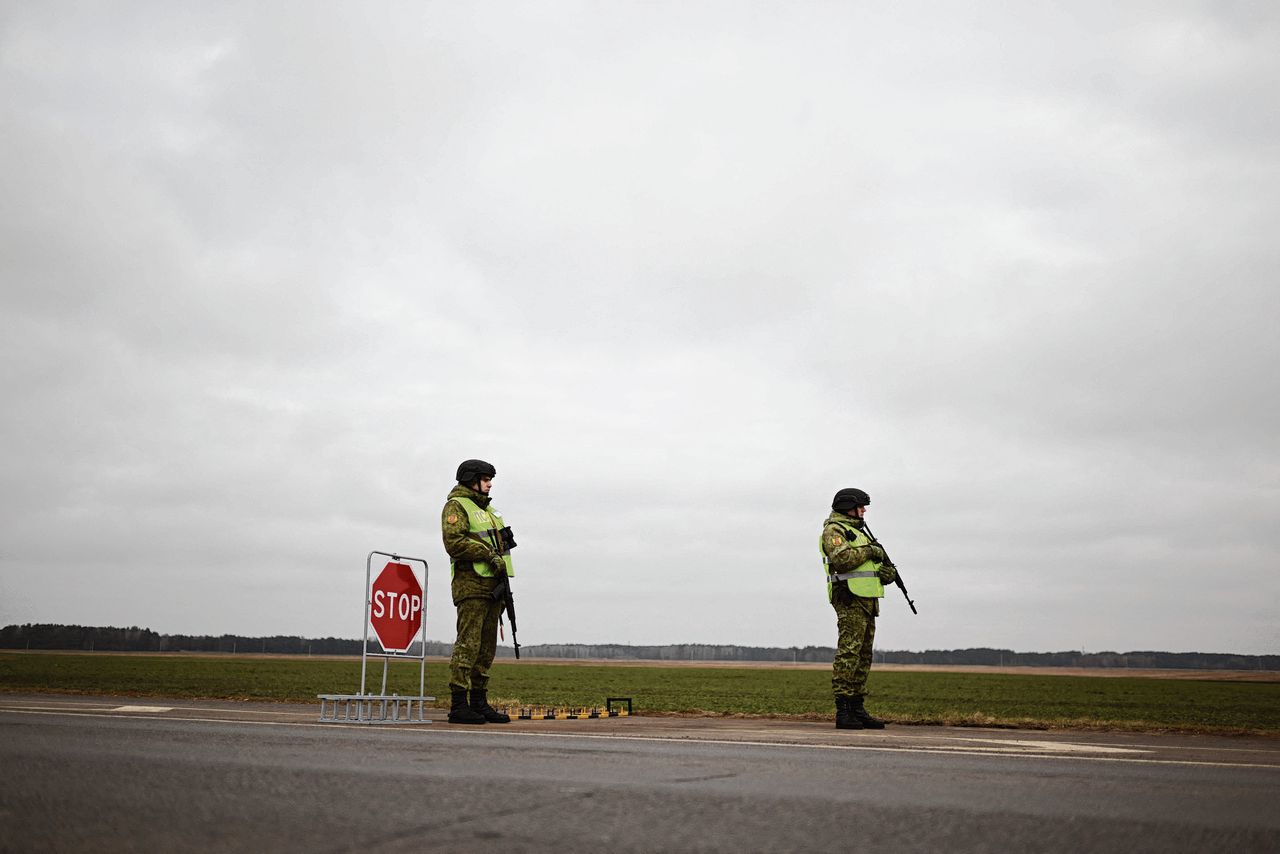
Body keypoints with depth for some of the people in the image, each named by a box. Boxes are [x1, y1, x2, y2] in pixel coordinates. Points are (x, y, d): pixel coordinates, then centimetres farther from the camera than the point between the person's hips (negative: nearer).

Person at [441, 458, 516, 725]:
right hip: (471, 584, -9)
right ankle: (458, 706, -11)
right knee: (468, 643, -11)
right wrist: (488, 554, -19)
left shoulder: (487, 509, 24)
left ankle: (479, 703, 13)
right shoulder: (456, 506, -3)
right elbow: (454, 542, -17)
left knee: (487, 647, 9)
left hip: (492, 584, 9)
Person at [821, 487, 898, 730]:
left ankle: (858, 709, 11)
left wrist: (888, 571, 2)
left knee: (863, 655, 8)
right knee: (848, 653, -12)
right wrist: (869, 551, -12)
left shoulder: (859, 532, 25)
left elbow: (879, 564, 24)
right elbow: (841, 558, -23)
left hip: (867, 600, 10)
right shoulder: (834, 530, -4)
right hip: (850, 600, -10)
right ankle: (842, 712, -13)